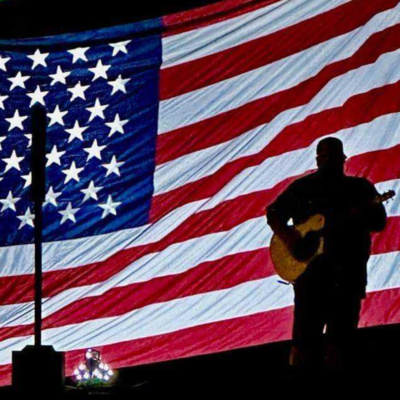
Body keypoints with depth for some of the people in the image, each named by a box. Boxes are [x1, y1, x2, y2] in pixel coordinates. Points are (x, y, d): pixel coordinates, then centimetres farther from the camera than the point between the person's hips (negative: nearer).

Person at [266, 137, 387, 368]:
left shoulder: (361, 187, 11)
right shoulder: (302, 187, 10)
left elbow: (380, 221, 4)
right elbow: (274, 214, 11)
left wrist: (363, 215, -18)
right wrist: (288, 237, -7)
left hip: (349, 270, 1)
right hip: (311, 267, -1)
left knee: (341, 336, 3)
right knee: (306, 335, -7)